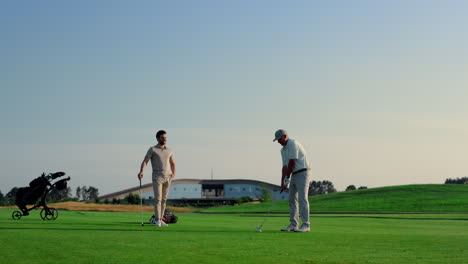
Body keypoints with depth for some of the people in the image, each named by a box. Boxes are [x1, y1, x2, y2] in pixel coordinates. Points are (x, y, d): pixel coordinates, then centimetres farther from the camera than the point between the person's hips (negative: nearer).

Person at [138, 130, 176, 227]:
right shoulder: (152, 149, -1)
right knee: (158, 198, -12)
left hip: (168, 178, 5)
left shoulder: (169, 151, 14)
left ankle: (160, 220, 13)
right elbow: (145, 161, -10)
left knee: (164, 199, 6)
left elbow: (173, 164, 21)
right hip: (157, 177, -5)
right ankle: (157, 221, -13)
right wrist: (141, 172, -28)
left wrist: (174, 173, 1)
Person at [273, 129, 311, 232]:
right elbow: (285, 167, 13)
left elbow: (292, 162, -17)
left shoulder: (293, 144, -14)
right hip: (294, 175, 10)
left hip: (303, 173, -10)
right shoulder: (283, 150, 16)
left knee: (302, 198, -13)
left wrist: (287, 177, -8)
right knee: (292, 199, 8)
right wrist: (282, 182, 5)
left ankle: (306, 225, -14)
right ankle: (293, 224, 12)